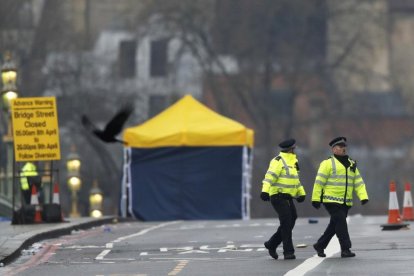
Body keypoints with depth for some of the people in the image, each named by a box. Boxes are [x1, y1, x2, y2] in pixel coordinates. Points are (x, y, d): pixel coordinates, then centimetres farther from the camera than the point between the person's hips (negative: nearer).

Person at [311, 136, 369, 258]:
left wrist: (363, 197, -4)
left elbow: (358, 182, 10)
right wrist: (316, 199, -11)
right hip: (331, 201, -7)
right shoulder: (328, 163, -4)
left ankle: (320, 246, 26)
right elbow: (319, 182, -6)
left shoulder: (351, 164, 15)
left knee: (334, 226, 12)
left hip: (345, 202, 7)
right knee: (341, 223, -15)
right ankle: (345, 249, -13)